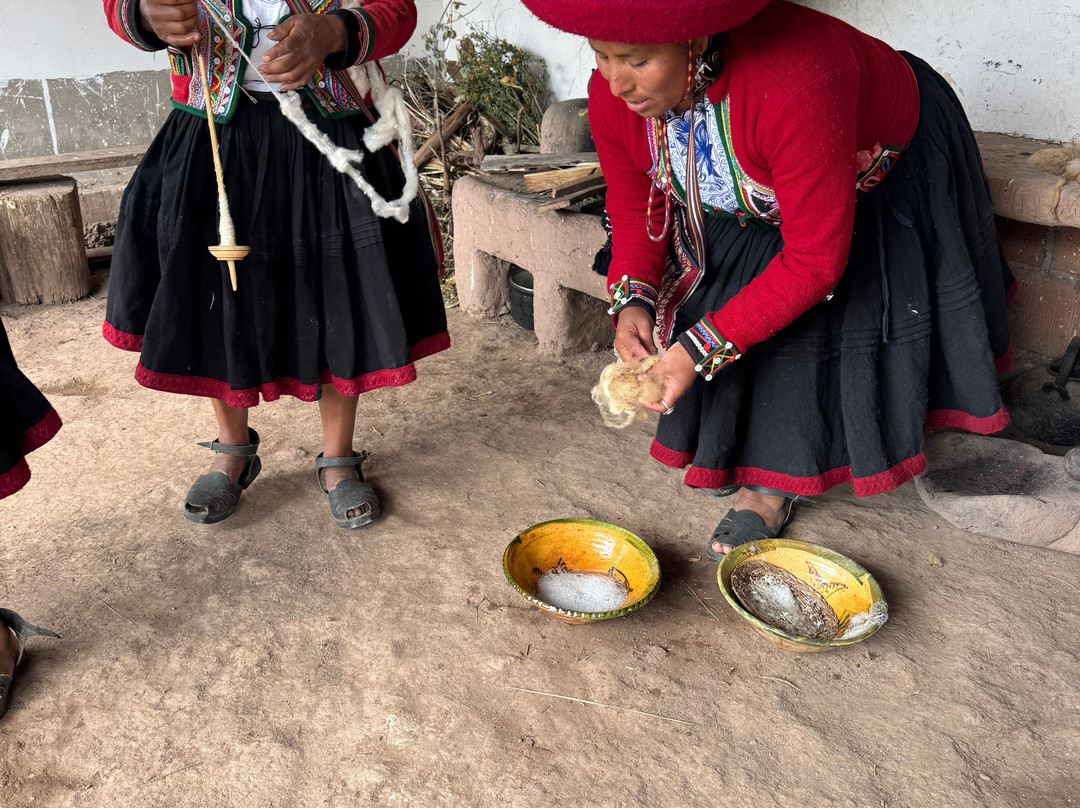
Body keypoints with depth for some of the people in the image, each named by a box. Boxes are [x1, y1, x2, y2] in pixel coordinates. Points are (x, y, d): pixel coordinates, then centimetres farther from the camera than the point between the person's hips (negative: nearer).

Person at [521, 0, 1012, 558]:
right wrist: (632, 300, -26)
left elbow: (814, 261, -39)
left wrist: (700, 349, -39)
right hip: (750, 194, 5)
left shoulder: (794, 86, -46)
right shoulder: (612, 95, -26)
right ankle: (733, 449, 19)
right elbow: (634, 211, -8)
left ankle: (772, 488, 6)